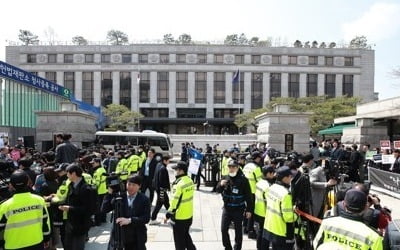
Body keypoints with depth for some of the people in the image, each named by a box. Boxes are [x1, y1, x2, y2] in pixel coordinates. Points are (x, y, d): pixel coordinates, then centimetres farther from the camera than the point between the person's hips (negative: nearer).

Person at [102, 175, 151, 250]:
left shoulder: (144, 199, -4)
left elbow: (146, 218, -11)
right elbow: (104, 210, -7)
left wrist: (130, 220, -23)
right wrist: (110, 193, -17)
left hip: (137, 239, 0)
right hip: (119, 237, 1)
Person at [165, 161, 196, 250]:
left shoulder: (179, 184, -25)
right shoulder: (190, 180, 0)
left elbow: (175, 202, -22)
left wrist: (168, 215, -10)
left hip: (179, 217, -8)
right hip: (189, 216, 8)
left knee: (179, 240, 10)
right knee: (186, 236, 26)